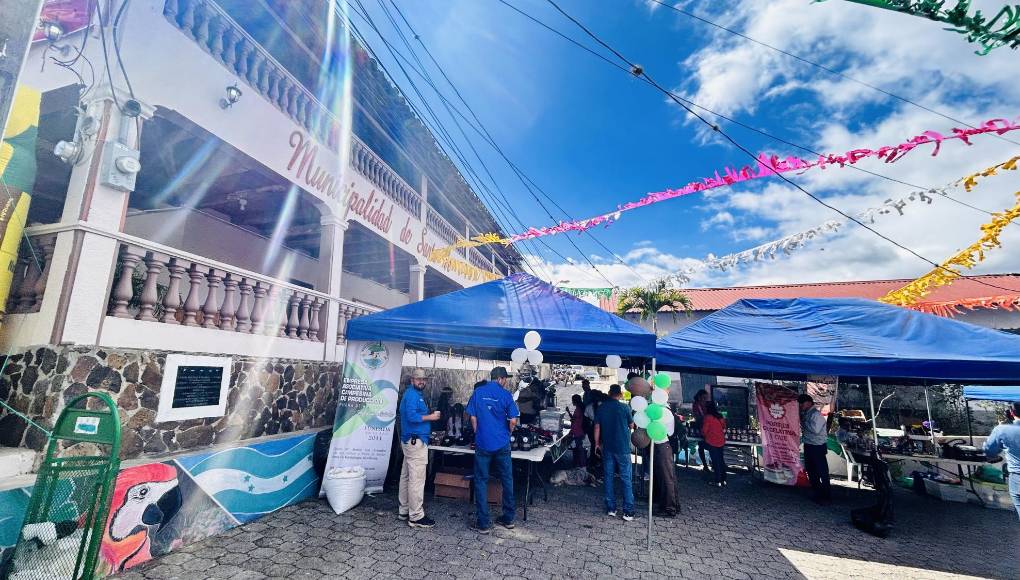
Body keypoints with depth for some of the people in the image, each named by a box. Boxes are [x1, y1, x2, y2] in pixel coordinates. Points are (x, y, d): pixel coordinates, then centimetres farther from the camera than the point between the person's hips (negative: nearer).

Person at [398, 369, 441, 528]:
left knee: (406, 476, 16)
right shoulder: (413, 395, -14)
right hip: (416, 442, -11)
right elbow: (412, 416, -25)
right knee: (417, 479, -7)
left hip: (410, 441, 11)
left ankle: (404, 510, 26)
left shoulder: (413, 394, 18)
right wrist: (431, 417, -17)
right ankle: (416, 517, -2)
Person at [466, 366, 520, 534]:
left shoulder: (478, 392, -1)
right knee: (507, 480, 15)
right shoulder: (506, 395, -5)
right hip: (502, 444, 0)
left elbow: (473, 418, 1)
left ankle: (483, 523, 11)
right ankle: (508, 518, 25)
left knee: (481, 481, 8)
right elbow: (513, 421, -7)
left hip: (483, 444, 0)